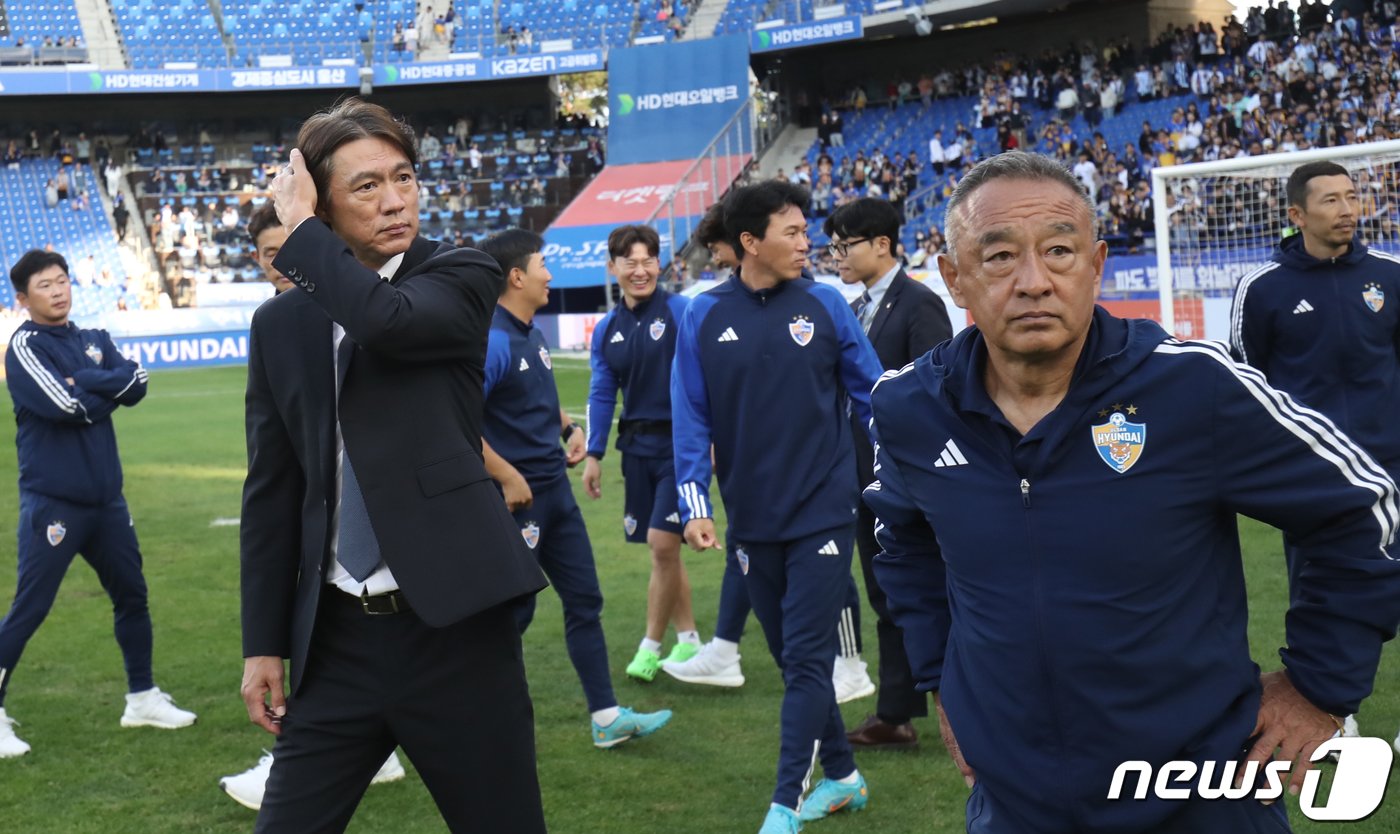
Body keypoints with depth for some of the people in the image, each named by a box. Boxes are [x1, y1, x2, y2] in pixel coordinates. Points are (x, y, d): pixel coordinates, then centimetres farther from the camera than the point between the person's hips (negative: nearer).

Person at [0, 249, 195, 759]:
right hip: (52, 501, -7)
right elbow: (64, 405, -21)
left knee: (132, 594, 15)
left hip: (105, 497, 7)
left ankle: (142, 698, 28)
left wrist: (86, 384, -16)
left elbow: (137, 384, -3)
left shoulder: (95, 341, 13)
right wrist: (108, 390, -6)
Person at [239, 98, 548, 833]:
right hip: (336, 639, 3)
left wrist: (298, 227, -11)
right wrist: (263, 642, 7)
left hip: (453, 629, -3)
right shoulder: (281, 324, 7)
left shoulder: (460, 277, -1)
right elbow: (271, 491, 10)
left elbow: (386, 319, -26)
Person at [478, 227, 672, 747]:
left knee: (585, 600, 10)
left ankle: (607, 717, 17)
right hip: (518, 495, -9)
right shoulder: (493, 340, -18)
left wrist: (569, 427, 9)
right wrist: (508, 478, -21)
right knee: (514, 611, 1)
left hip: (555, 488, 9)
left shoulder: (533, 332, 11)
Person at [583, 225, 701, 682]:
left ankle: (651, 646, 6)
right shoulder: (606, 329, 9)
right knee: (661, 551, 10)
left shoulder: (682, 312, -8)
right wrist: (593, 455, 9)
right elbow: (602, 395, 12)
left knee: (662, 543, -9)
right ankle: (688, 640, 24)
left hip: (680, 442, -5)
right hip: (637, 447, 5)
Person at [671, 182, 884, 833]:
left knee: (806, 659, -4)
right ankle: (841, 777, 30)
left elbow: (871, 393, 3)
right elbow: (691, 417, 0)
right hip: (752, 522, 2)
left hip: (823, 512, -2)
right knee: (791, 657, 13)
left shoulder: (824, 305, -3)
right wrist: (694, 505, -6)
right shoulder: (704, 317, -1)